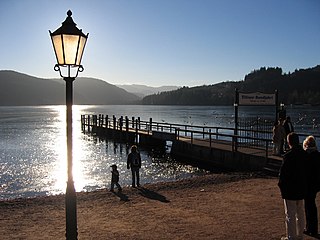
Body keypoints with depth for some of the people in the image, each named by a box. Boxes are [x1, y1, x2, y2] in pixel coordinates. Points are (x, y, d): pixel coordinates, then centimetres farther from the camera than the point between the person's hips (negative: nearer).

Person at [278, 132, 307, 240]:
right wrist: (303, 184, 17)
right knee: (300, 213, 18)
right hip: (301, 188, 7)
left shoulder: (288, 155, -21)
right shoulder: (304, 154, -1)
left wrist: (281, 185, -3)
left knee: (290, 214, 4)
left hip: (290, 189, -6)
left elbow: (283, 172, -17)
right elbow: (306, 171, 7)